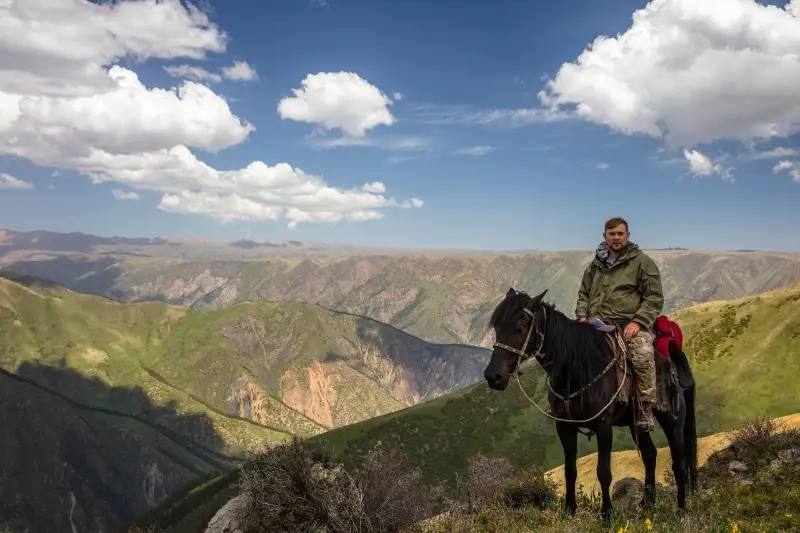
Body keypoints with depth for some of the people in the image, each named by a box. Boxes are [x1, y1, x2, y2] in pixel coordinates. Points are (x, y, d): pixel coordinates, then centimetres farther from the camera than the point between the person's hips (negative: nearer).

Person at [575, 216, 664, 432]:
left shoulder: (643, 262, 3)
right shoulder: (595, 264, 18)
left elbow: (654, 298, -1)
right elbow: (584, 293, 25)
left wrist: (637, 321, -15)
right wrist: (583, 315, 5)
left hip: (631, 324, -4)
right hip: (598, 324, 5)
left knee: (642, 354, -33)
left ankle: (646, 408, -17)